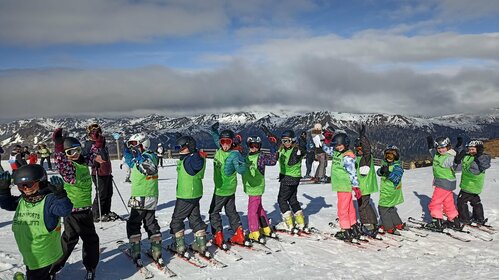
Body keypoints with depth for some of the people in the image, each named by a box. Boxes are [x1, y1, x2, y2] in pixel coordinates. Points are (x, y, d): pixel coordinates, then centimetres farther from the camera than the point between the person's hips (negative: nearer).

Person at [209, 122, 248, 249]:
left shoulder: (234, 154, -21)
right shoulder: (220, 149, 2)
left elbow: (241, 170, -28)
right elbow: (216, 139, 22)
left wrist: (241, 165, -49)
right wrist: (214, 130, 10)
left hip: (223, 189, -8)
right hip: (228, 189, 8)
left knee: (214, 212, 3)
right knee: (231, 211, 16)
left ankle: (219, 238, 7)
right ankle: (239, 236, 24)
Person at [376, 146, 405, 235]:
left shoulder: (397, 166, -13)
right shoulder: (385, 164, 8)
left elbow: (396, 178, -24)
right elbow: (378, 172, -1)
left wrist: (388, 173, -36)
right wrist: (381, 171, -23)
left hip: (391, 192, -7)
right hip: (385, 191, 7)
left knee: (382, 208, -4)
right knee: (390, 208, 19)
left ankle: (389, 228, 8)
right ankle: (398, 224, 34)